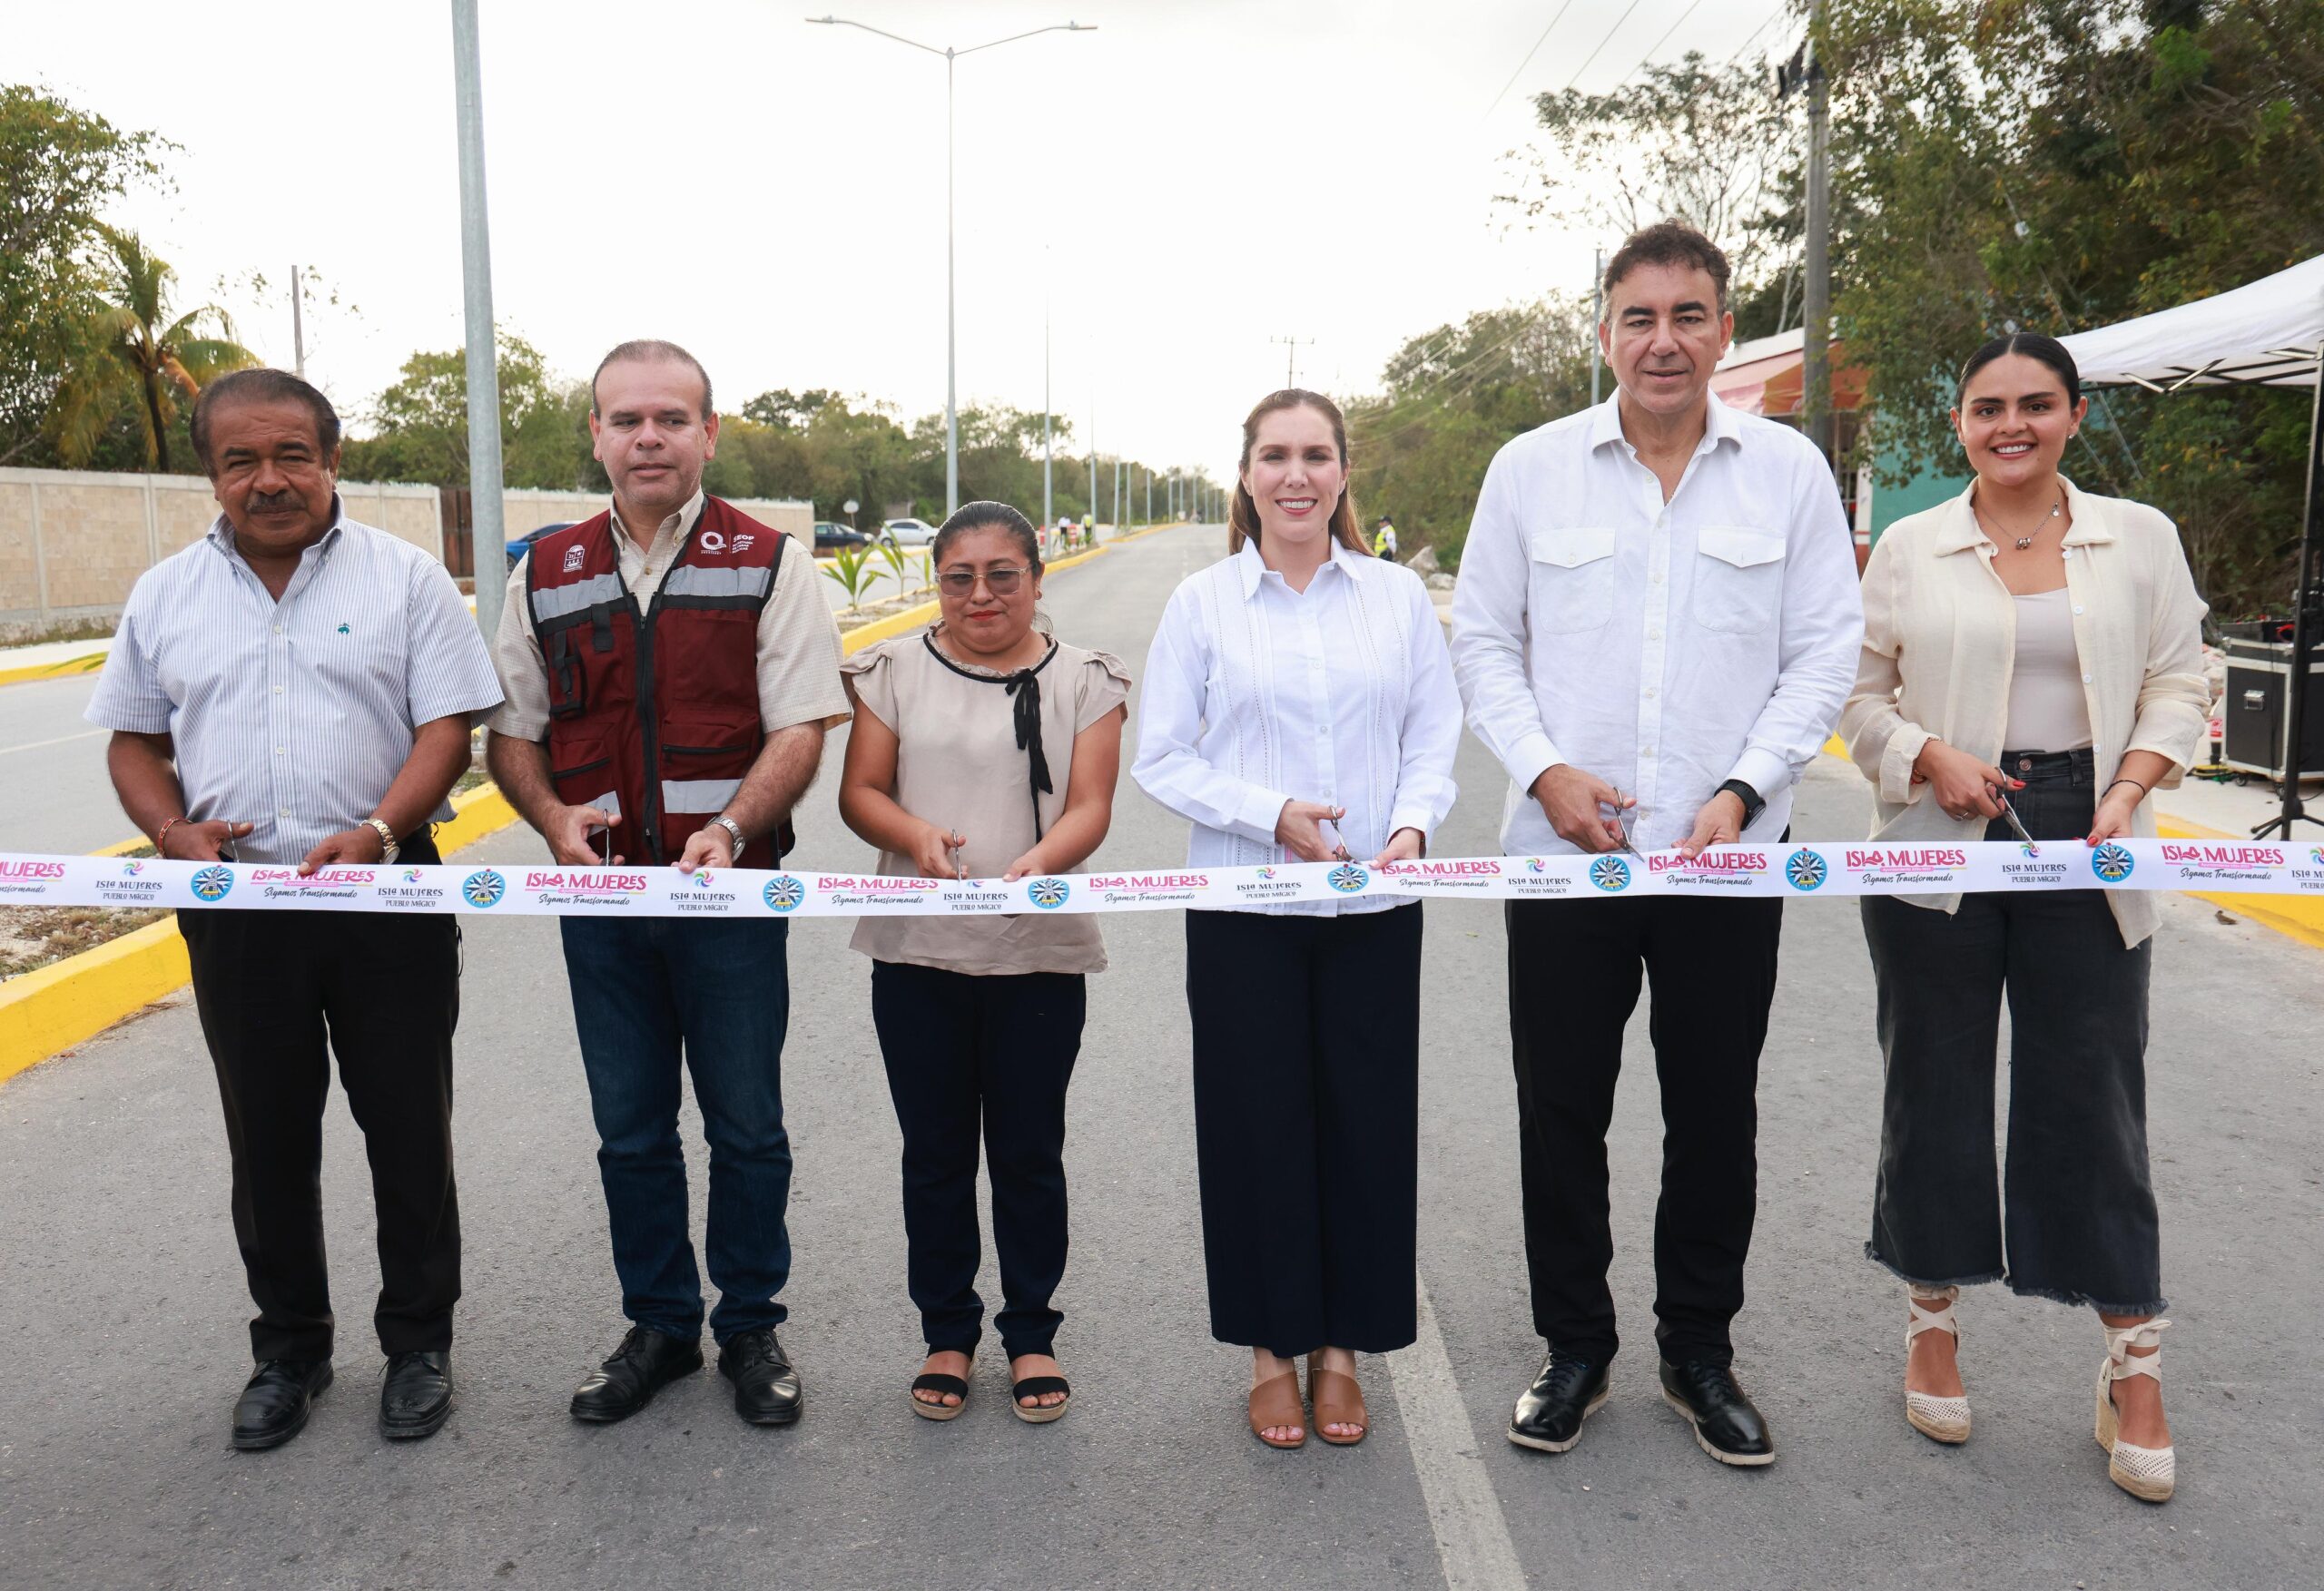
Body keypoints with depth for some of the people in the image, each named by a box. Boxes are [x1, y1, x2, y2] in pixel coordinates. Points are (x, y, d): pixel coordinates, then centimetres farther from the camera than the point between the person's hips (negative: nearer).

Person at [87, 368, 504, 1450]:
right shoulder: (164, 597, 9)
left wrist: (375, 832, -21)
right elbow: (134, 742, 13)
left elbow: (446, 729, -6)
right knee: (267, 1141, 14)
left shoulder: (404, 578, -1)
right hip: (233, 907, 3)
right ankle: (288, 1348, 30)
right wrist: (174, 834, -7)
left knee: (408, 1131, 6)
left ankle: (418, 1341, 23)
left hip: (385, 897, -3)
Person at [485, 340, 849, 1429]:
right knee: (629, 1132, 14)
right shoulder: (546, 574, 9)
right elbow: (511, 731, 12)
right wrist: (554, 817, -8)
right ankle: (658, 1325, 31)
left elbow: (801, 727, -7)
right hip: (600, 894, 3)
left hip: (728, 893, -3)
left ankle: (751, 1327, 26)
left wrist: (730, 828, -23)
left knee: (747, 1128, 8)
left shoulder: (766, 565, -1)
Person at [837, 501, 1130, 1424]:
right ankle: (946, 1332, 27)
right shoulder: (894, 670, 6)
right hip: (917, 956, 1)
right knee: (935, 1154, 11)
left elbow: (1089, 808, -5)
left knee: (1029, 1153, 9)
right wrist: (916, 836, -18)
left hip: (1041, 955, -1)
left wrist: (1037, 863, -25)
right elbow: (859, 791, 3)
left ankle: (1031, 1334, 26)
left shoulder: (1084, 680, 3)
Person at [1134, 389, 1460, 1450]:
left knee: (1367, 1122, 6)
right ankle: (1273, 1348, 23)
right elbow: (1161, 758, -1)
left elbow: (1435, 736, 7)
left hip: (1374, 906, 1)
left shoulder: (1399, 596, 6)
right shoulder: (1202, 602, 1)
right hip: (1243, 909, -1)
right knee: (1259, 1123, 5)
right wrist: (1270, 814, -14)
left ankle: (1341, 1347, 25)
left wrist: (1413, 826, -12)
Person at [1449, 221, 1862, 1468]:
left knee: (1716, 1116, 10)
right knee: (1560, 1111, 8)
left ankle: (1700, 1352, 29)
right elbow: (1484, 641, 5)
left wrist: (1743, 790, -11)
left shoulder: (1789, 469, 3)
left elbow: (1826, 650, 2)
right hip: (1564, 849, 0)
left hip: (1727, 854, 0)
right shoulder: (1532, 468, 3)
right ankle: (1575, 1347, 26)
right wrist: (1543, 769, -10)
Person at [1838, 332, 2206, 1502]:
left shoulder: (2139, 538, 6)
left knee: (2093, 1096, 3)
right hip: (1938, 848, 0)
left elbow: (2177, 685, 7)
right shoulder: (1909, 548, 4)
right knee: (1936, 1087, 8)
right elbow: (1861, 695, 6)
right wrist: (1932, 759, -12)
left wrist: (2129, 788, -10)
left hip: (2085, 851, 0)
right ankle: (1933, 1320, 26)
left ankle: (2135, 1367, 17)